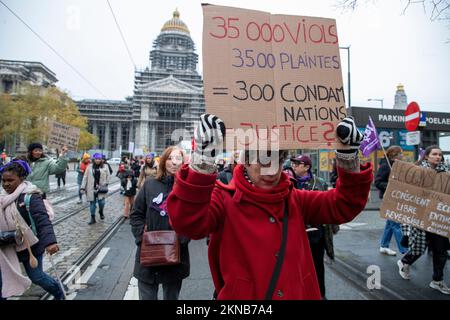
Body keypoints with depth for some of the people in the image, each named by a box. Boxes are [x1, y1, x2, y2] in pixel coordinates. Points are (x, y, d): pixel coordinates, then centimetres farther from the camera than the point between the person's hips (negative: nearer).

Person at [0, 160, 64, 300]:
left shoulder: (30, 197, -22)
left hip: (30, 245, -6)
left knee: (36, 276, 8)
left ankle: (59, 294, 34)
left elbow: (43, 220, -32)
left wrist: (50, 241, -45)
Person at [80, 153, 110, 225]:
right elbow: (85, 177, 1)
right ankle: (92, 218, 19)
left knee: (101, 202, -2)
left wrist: (106, 184, 1)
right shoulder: (89, 167, 0)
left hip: (101, 188, 0)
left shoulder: (104, 167, 1)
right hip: (91, 188, 0)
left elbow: (108, 176, 10)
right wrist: (83, 187, -2)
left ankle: (101, 212, 31)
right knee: (92, 203, 7)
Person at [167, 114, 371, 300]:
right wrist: (203, 158, -40)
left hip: (298, 293, 5)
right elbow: (186, 221, -30)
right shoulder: (224, 200, -12)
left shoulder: (295, 200, 2)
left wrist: (349, 155, -16)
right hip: (240, 294, -4)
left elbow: (344, 205, -3)